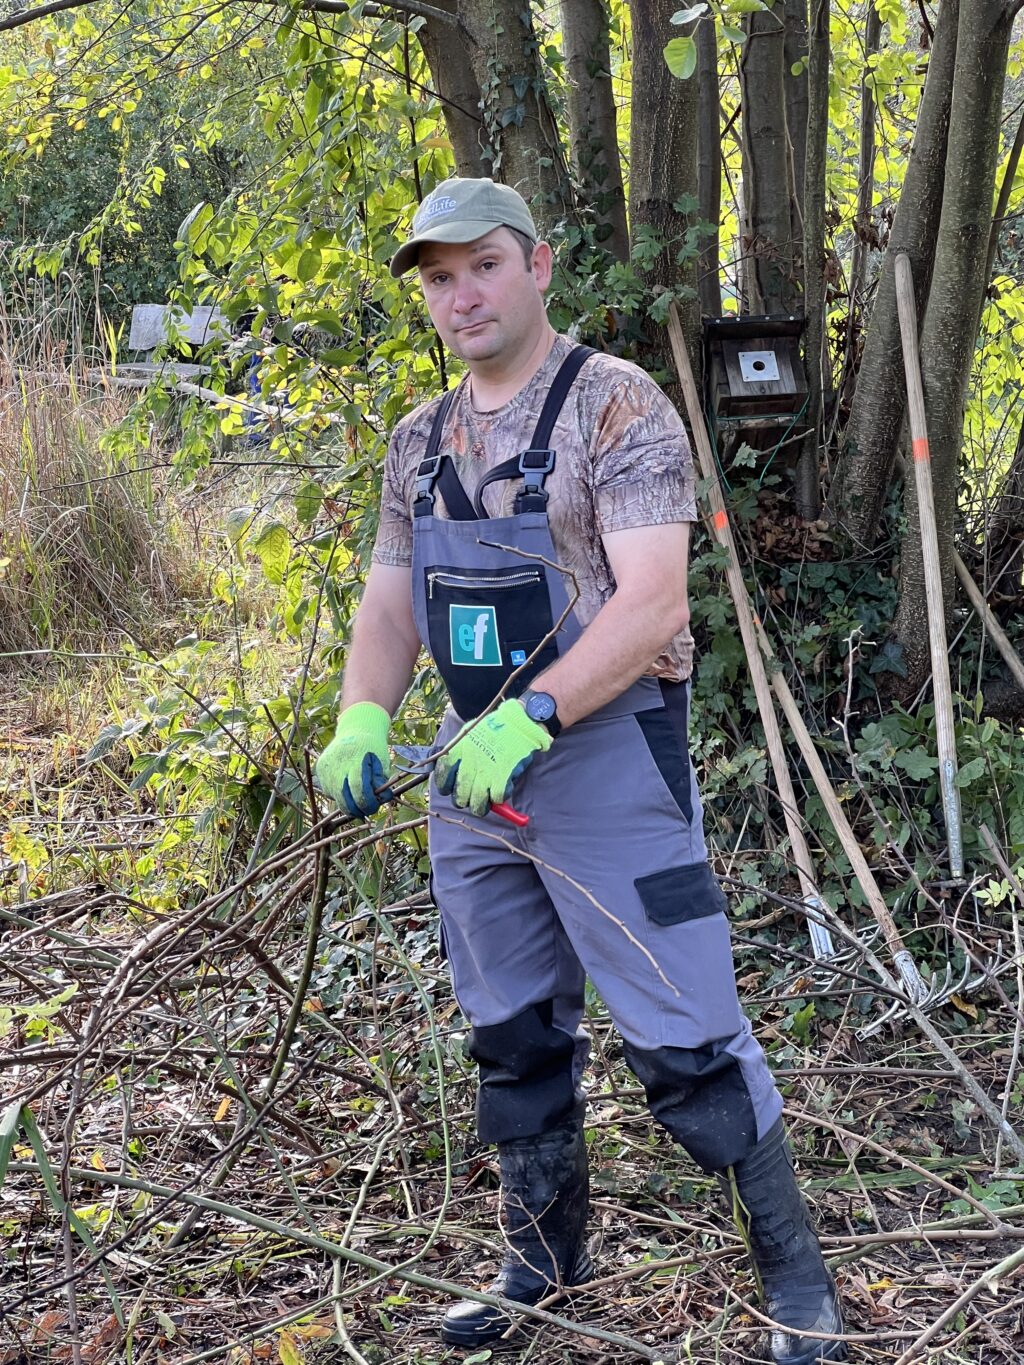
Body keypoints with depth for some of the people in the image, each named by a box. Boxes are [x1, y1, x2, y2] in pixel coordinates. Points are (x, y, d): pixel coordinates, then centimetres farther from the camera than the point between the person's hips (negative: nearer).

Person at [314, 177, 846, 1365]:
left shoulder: (615, 405, -11)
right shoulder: (420, 440, 11)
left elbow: (651, 603, -20)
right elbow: (389, 600, 13)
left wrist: (533, 715, -30)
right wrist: (362, 717, -7)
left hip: (607, 757, -7)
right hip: (473, 768, 7)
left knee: (683, 1039, -4)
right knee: (512, 1040, 17)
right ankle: (544, 1260, 35)